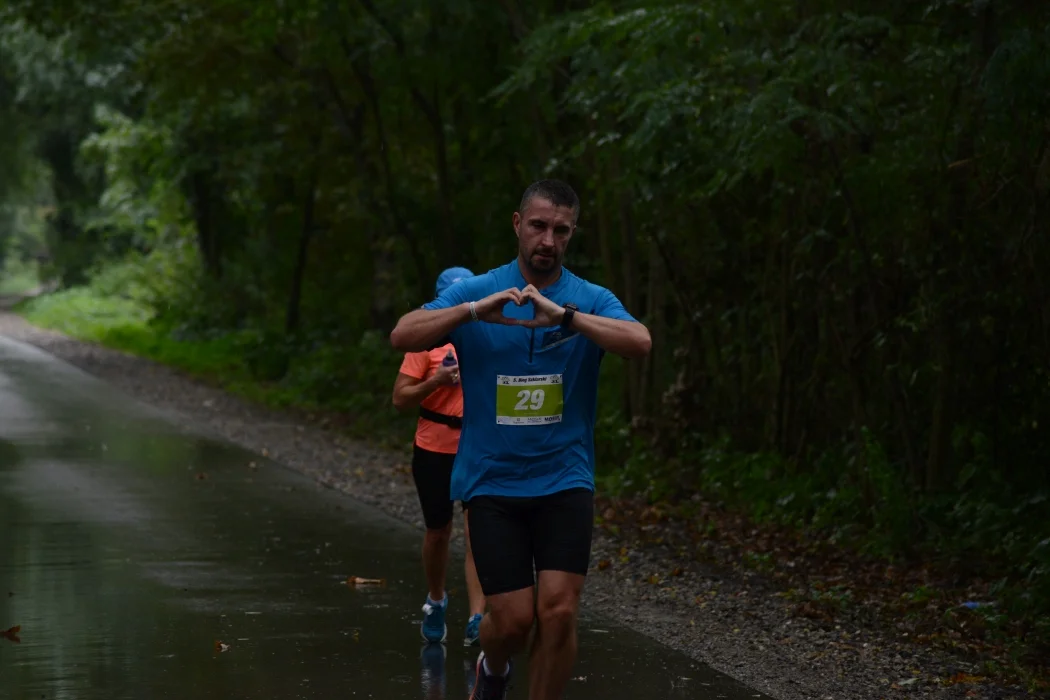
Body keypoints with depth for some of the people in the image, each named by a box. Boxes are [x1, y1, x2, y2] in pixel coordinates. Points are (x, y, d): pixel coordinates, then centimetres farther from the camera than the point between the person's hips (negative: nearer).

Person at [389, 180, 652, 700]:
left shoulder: (591, 301, 2)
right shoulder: (475, 293, 1)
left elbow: (640, 343, -19)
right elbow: (403, 337, -12)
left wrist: (564, 316, -31)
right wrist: (474, 312, -26)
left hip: (564, 481, 1)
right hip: (492, 482, -1)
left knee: (558, 611, -12)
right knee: (514, 617, -5)